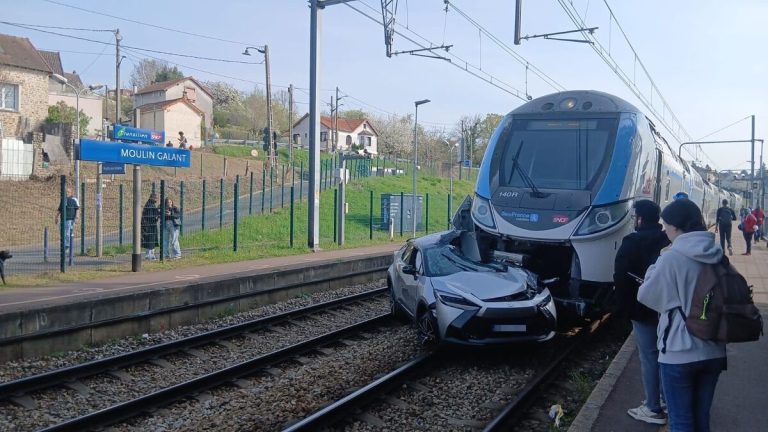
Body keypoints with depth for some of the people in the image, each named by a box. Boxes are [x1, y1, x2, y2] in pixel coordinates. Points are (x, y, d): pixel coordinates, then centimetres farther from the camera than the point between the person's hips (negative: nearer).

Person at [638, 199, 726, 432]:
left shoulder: (672, 257, -16)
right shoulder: (718, 256, 4)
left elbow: (646, 296, -7)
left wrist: (658, 264, 4)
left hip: (680, 352, -6)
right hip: (714, 351, 6)